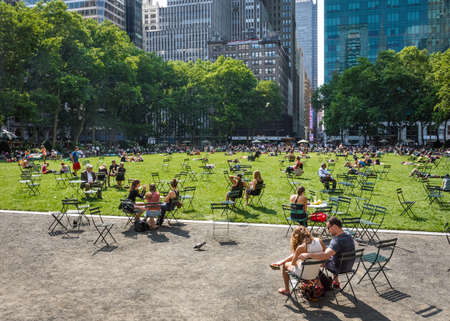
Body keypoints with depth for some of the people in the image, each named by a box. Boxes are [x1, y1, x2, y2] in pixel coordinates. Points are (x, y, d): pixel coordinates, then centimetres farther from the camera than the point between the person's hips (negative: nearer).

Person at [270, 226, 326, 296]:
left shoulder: (301, 247, -25)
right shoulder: (319, 241, -11)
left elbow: (293, 263, -10)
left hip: (304, 275, -5)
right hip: (316, 274, 5)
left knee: (285, 265, 22)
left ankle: (286, 290, 35)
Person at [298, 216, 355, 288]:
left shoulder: (337, 241, -32)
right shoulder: (349, 237, -4)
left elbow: (325, 255, -44)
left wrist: (307, 255, -43)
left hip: (339, 268, -7)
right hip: (349, 267, 8)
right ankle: (336, 281, 38)